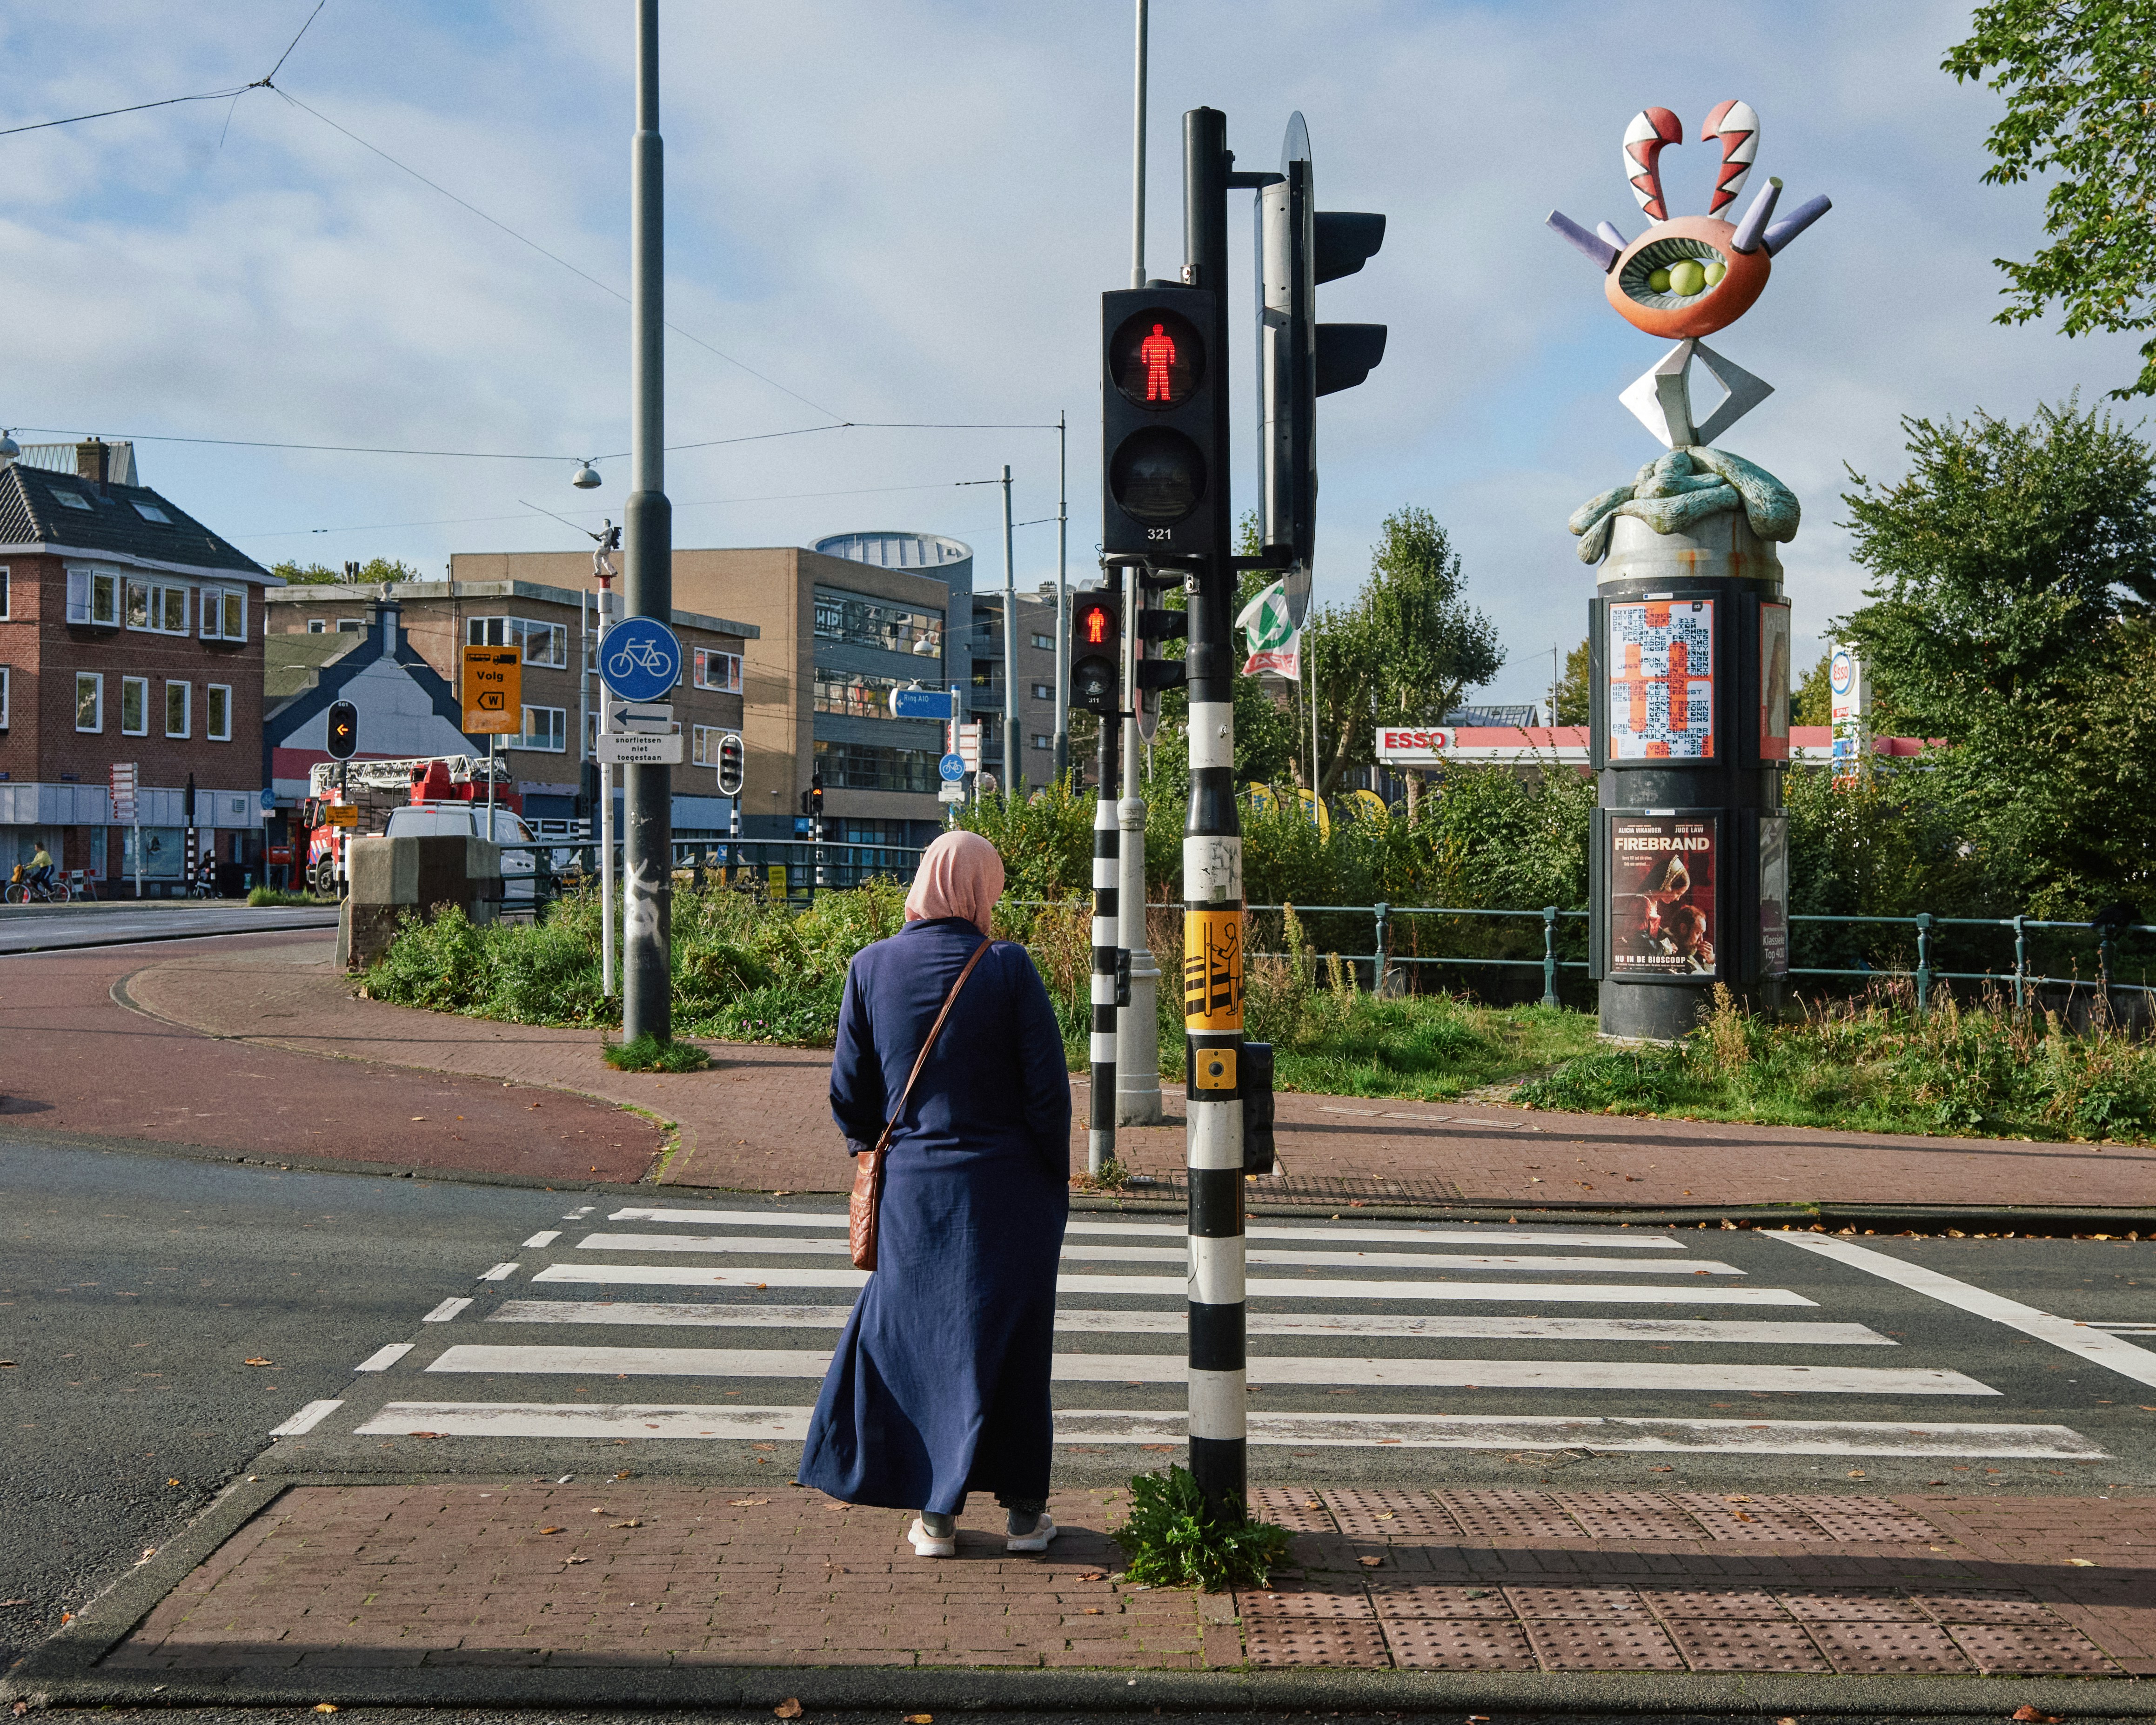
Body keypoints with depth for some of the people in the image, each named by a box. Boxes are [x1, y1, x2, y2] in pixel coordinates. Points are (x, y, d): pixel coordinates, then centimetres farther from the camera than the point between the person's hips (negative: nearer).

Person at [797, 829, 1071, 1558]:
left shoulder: (872, 967, -3)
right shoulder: (1007, 967, -10)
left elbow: (848, 1094, 1)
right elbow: (1048, 1090, -10)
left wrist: (868, 1145, 21)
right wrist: (1056, 1177, 4)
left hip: (915, 1189, 2)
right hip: (1008, 1190, -2)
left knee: (917, 1337, 13)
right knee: (1012, 1342, 11)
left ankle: (936, 1514, 15)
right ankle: (1024, 1511, 17)